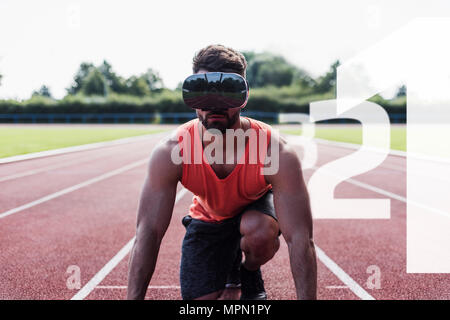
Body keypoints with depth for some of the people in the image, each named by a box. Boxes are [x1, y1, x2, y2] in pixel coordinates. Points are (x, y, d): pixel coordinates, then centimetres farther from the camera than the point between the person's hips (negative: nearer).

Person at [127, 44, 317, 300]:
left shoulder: (276, 152, -36)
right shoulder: (170, 153, -31)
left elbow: (300, 239, -37)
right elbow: (148, 233, -30)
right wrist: (134, 298, -36)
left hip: (257, 207, -1)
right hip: (208, 219, 2)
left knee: (260, 233, -36)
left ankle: (250, 275, 0)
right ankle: (229, 273, 27)